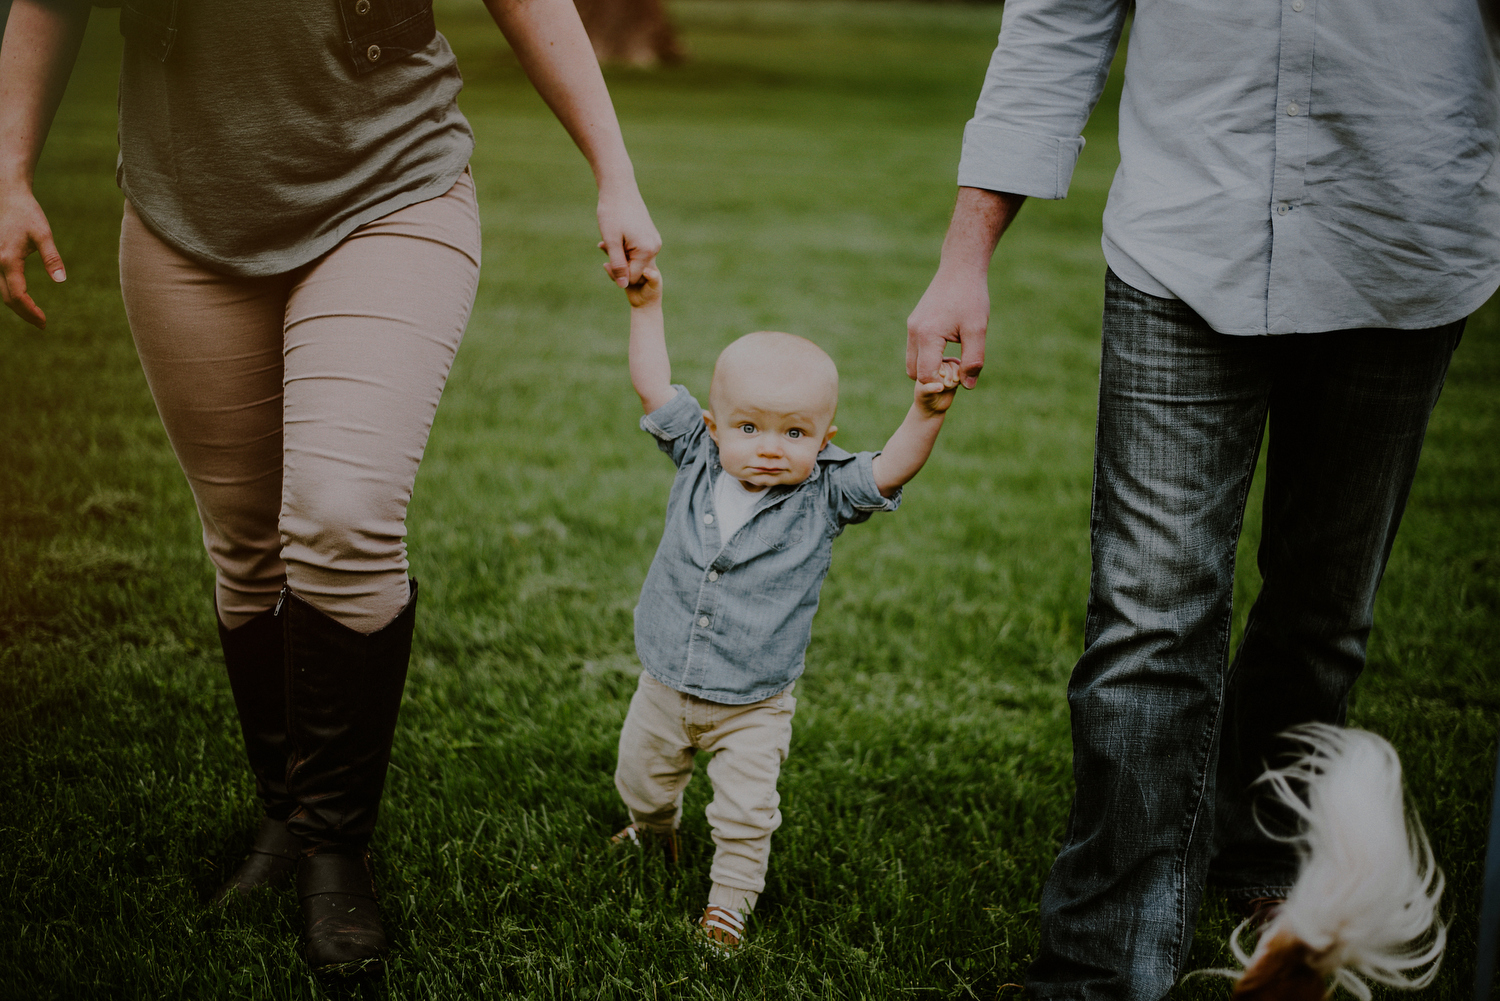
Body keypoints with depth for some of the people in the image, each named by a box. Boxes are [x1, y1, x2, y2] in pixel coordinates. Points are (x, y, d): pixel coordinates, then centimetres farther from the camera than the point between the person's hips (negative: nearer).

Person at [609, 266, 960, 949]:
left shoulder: (825, 496, -14)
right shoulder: (698, 461, -9)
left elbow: (891, 470, -26)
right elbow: (654, 388, -8)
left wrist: (927, 414, -41)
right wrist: (646, 305, -13)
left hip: (754, 706, -3)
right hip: (665, 685, 3)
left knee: (747, 811, -3)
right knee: (640, 780, 23)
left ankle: (730, 899, 19)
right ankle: (654, 837, 54)